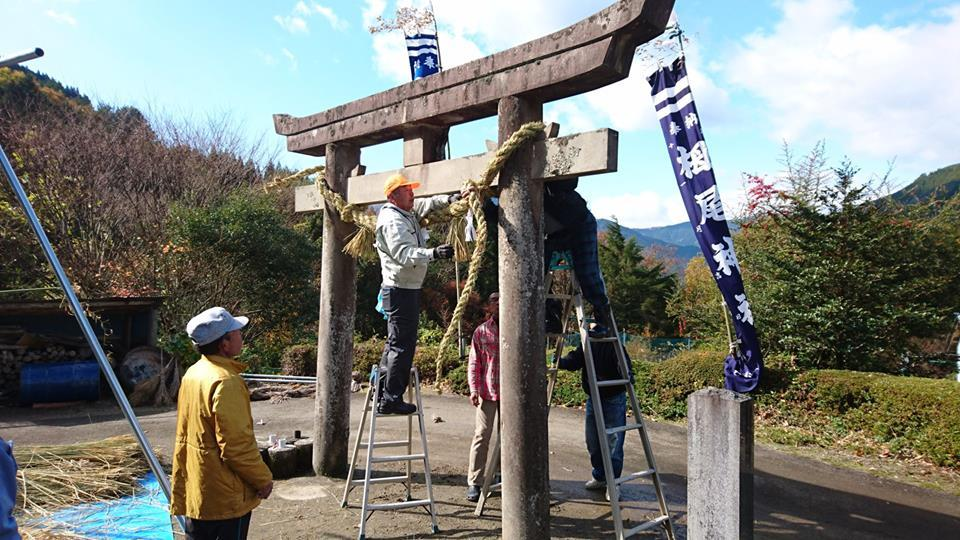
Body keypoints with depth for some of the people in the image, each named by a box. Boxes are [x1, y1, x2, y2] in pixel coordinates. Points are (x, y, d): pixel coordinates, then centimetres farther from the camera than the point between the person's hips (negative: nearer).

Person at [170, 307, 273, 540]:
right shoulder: (226, 382, -23)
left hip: (195, 490, 8)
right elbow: (237, 445, -23)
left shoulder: (193, 374, 5)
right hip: (226, 494, -8)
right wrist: (263, 479, -11)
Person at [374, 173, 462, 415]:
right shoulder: (392, 220, -17)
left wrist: (454, 198, 8)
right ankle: (391, 399, -3)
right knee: (402, 345, -8)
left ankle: (382, 394, 25)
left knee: (395, 343, 16)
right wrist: (434, 253, -42)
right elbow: (404, 254, -29)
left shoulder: (409, 212, 14)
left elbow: (430, 203, 26)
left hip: (408, 289, 11)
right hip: (400, 290, -11)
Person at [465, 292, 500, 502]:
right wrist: (473, 389, -8)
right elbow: (474, 363, 2)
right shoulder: (481, 331, 3)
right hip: (487, 392, -2)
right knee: (482, 435, -5)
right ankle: (474, 482, 0)